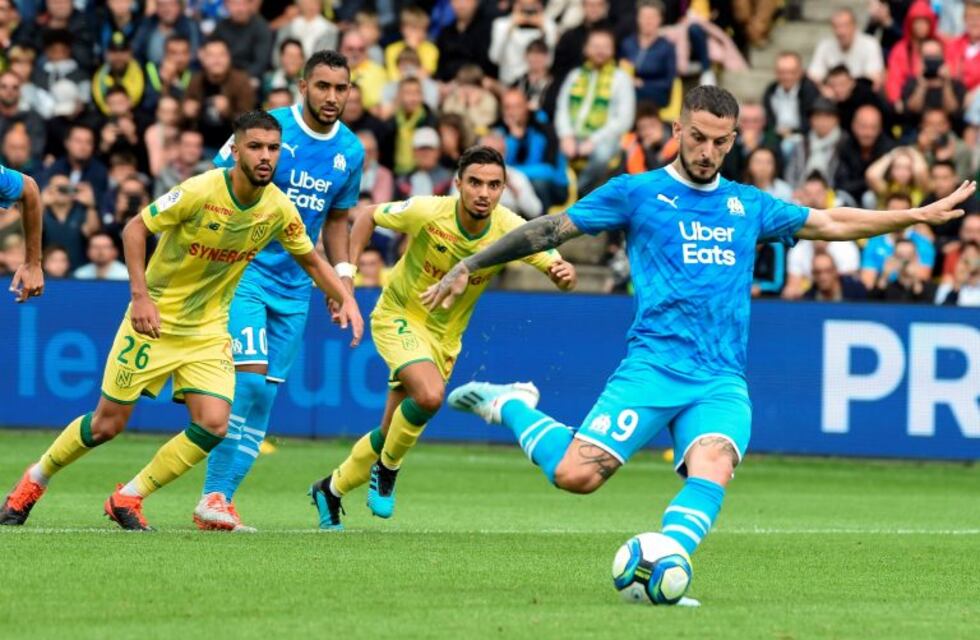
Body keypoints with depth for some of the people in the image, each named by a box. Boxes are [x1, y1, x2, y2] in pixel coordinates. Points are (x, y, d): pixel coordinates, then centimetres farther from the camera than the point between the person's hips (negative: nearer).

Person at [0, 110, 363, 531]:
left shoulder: (279, 209, -8)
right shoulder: (200, 191, -22)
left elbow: (311, 260, 8)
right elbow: (135, 228, -15)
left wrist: (346, 299, -8)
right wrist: (141, 295, -22)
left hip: (208, 330, 4)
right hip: (154, 320, -4)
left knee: (213, 425, -14)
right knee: (107, 424, 2)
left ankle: (128, 498, 4)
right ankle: (35, 480, 28)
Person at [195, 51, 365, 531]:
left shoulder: (351, 151, 5)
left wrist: (342, 275, 7)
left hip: (295, 285, 6)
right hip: (244, 271, -6)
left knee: (264, 397, 4)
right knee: (251, 378, -18)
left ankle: (222, 496, 9)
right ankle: (214, 494, -10)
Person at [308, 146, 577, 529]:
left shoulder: (511, 230, -19)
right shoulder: (427, 213, -24)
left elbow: (558, 271, -20)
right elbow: (368, 218, -7)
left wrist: (563, 273, -43)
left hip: (445, 335, 4)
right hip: (398, 317, -4)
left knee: (391, 434, 10)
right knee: (430, 394, -32)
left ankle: (331, 490, 35)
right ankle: (388, 468, -4)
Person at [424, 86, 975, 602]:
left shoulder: (748, 205, 19)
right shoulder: (637, 193, 8)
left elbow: (833, 224, 25)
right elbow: (551, 229, 10)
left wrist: (920, 214, 18)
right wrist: (469, 267, 7)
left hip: (722, 382, 3)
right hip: (653, 366, -3)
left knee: (713, 467, -28)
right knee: (576, 474, -17)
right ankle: (512, 407, 11)